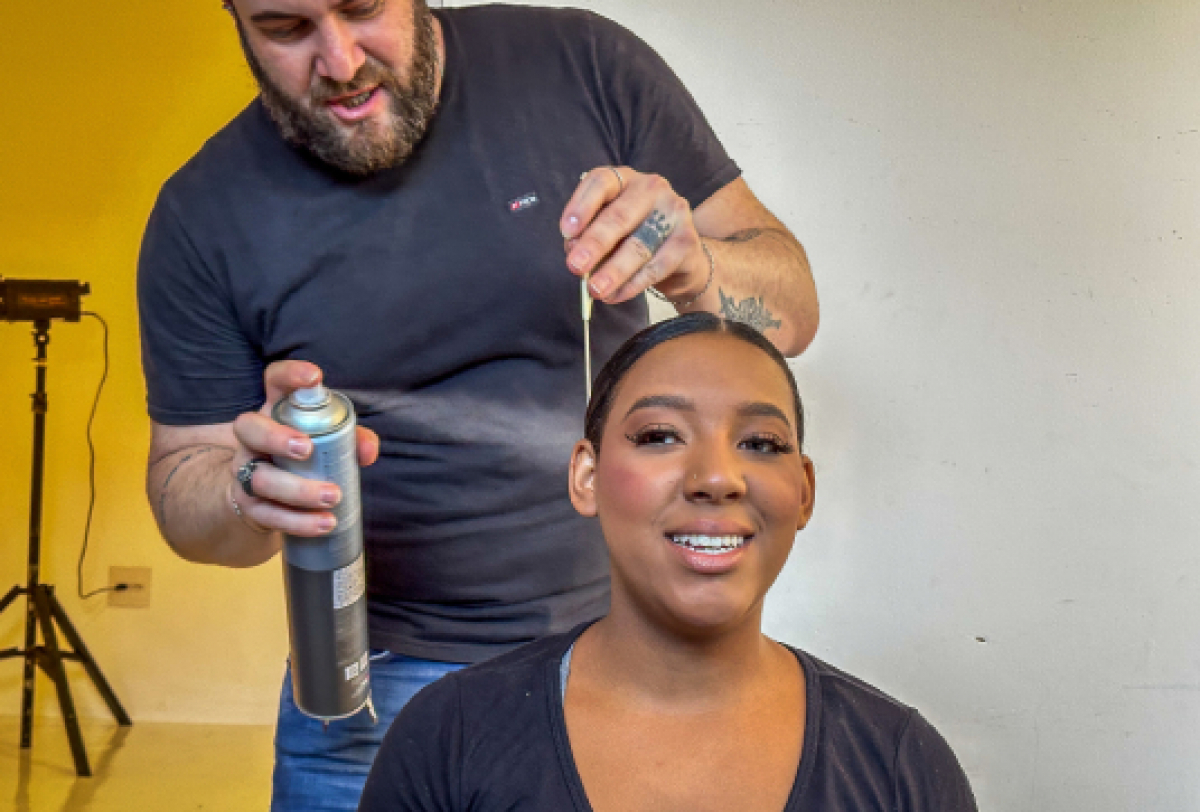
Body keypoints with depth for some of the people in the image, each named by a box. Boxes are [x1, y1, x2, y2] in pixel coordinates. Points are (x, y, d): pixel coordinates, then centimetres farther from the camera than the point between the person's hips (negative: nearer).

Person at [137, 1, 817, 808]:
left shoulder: (588, 66, -7)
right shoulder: (204, 219, -7)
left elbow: (791, 309, -5)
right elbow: (183, 486, 0)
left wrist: (694, 269, -27)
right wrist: (252, 489, -24)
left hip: (634, 644, 1)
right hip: (386, 678, 0)